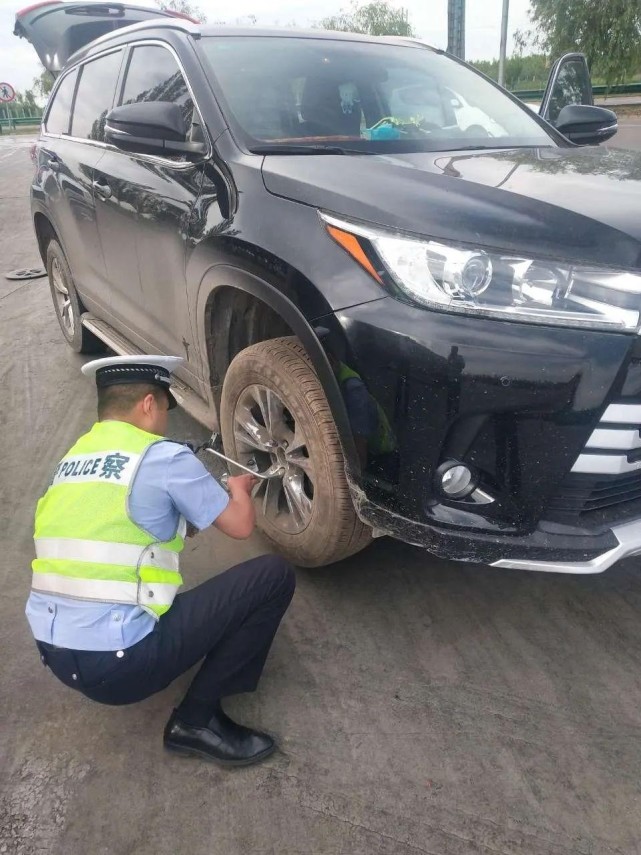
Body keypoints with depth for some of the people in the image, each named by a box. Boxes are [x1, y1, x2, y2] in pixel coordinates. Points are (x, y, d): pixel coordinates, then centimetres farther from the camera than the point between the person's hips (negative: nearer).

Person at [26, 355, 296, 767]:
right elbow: (240, 524, -1)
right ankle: (197, 718, 1)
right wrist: (239, 489, 22)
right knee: (274, 575, -5)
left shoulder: (73, 457, 12)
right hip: (116, 663, -9)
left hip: (54, 653, 9)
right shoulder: (163, 456, -10)